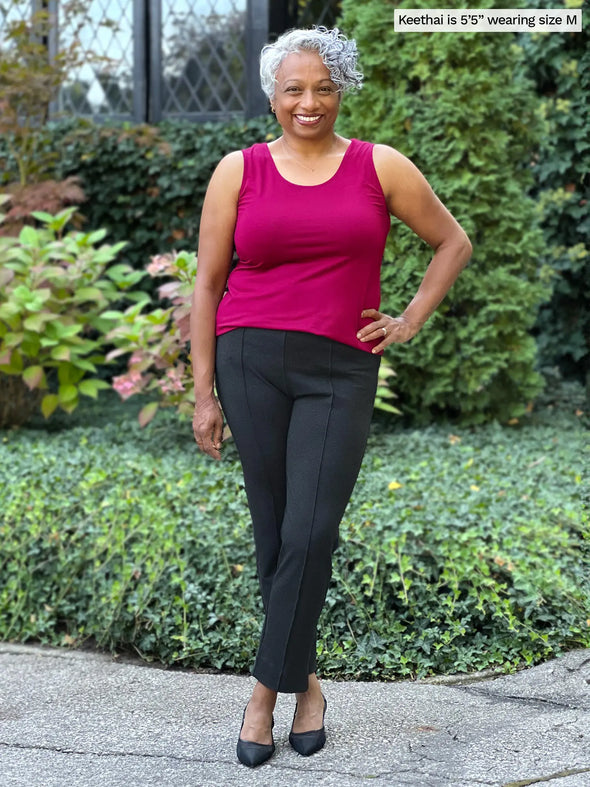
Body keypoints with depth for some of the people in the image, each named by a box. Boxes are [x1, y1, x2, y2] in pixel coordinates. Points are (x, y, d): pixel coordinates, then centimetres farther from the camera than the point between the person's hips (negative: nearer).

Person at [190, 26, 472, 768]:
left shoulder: (381, 167, 5)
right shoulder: (238, 172, 5)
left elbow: (453, 242, 16)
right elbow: (207, 284, 5)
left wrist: (410, 321, 7)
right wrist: (203, 395, 1)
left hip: (340, 373, 0)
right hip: (251, 363, 1)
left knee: (310, 534, -9)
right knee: (273, 533, 4)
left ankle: (267, 687, 6)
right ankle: (303, 679, 21)